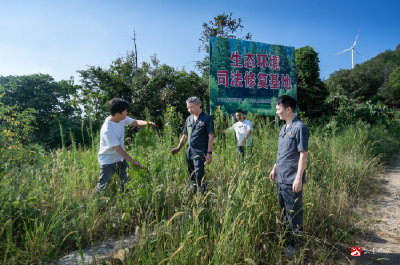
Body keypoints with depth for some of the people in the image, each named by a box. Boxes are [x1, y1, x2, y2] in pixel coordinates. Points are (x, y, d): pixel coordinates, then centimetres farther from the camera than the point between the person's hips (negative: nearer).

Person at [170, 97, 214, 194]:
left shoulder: (207, 118, -3)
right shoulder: (189, 119, 15)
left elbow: (211, 136, -7)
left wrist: (209, 153, -13)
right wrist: (178, 148, 11)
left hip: (200, 152, -6)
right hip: (189, 152, 6)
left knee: (199, 177, -11)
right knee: (192, 177, 12)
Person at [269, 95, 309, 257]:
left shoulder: (299, 127, -15)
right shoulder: (284, 127, 11)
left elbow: (303, 154, -18)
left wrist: (299, 178, -21)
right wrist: (275, 168, 18)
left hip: (291, 179, -9)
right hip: (280, 177, 9)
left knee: (294, 213, 4)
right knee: (283, 210, 22)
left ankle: (295, 244, 19)